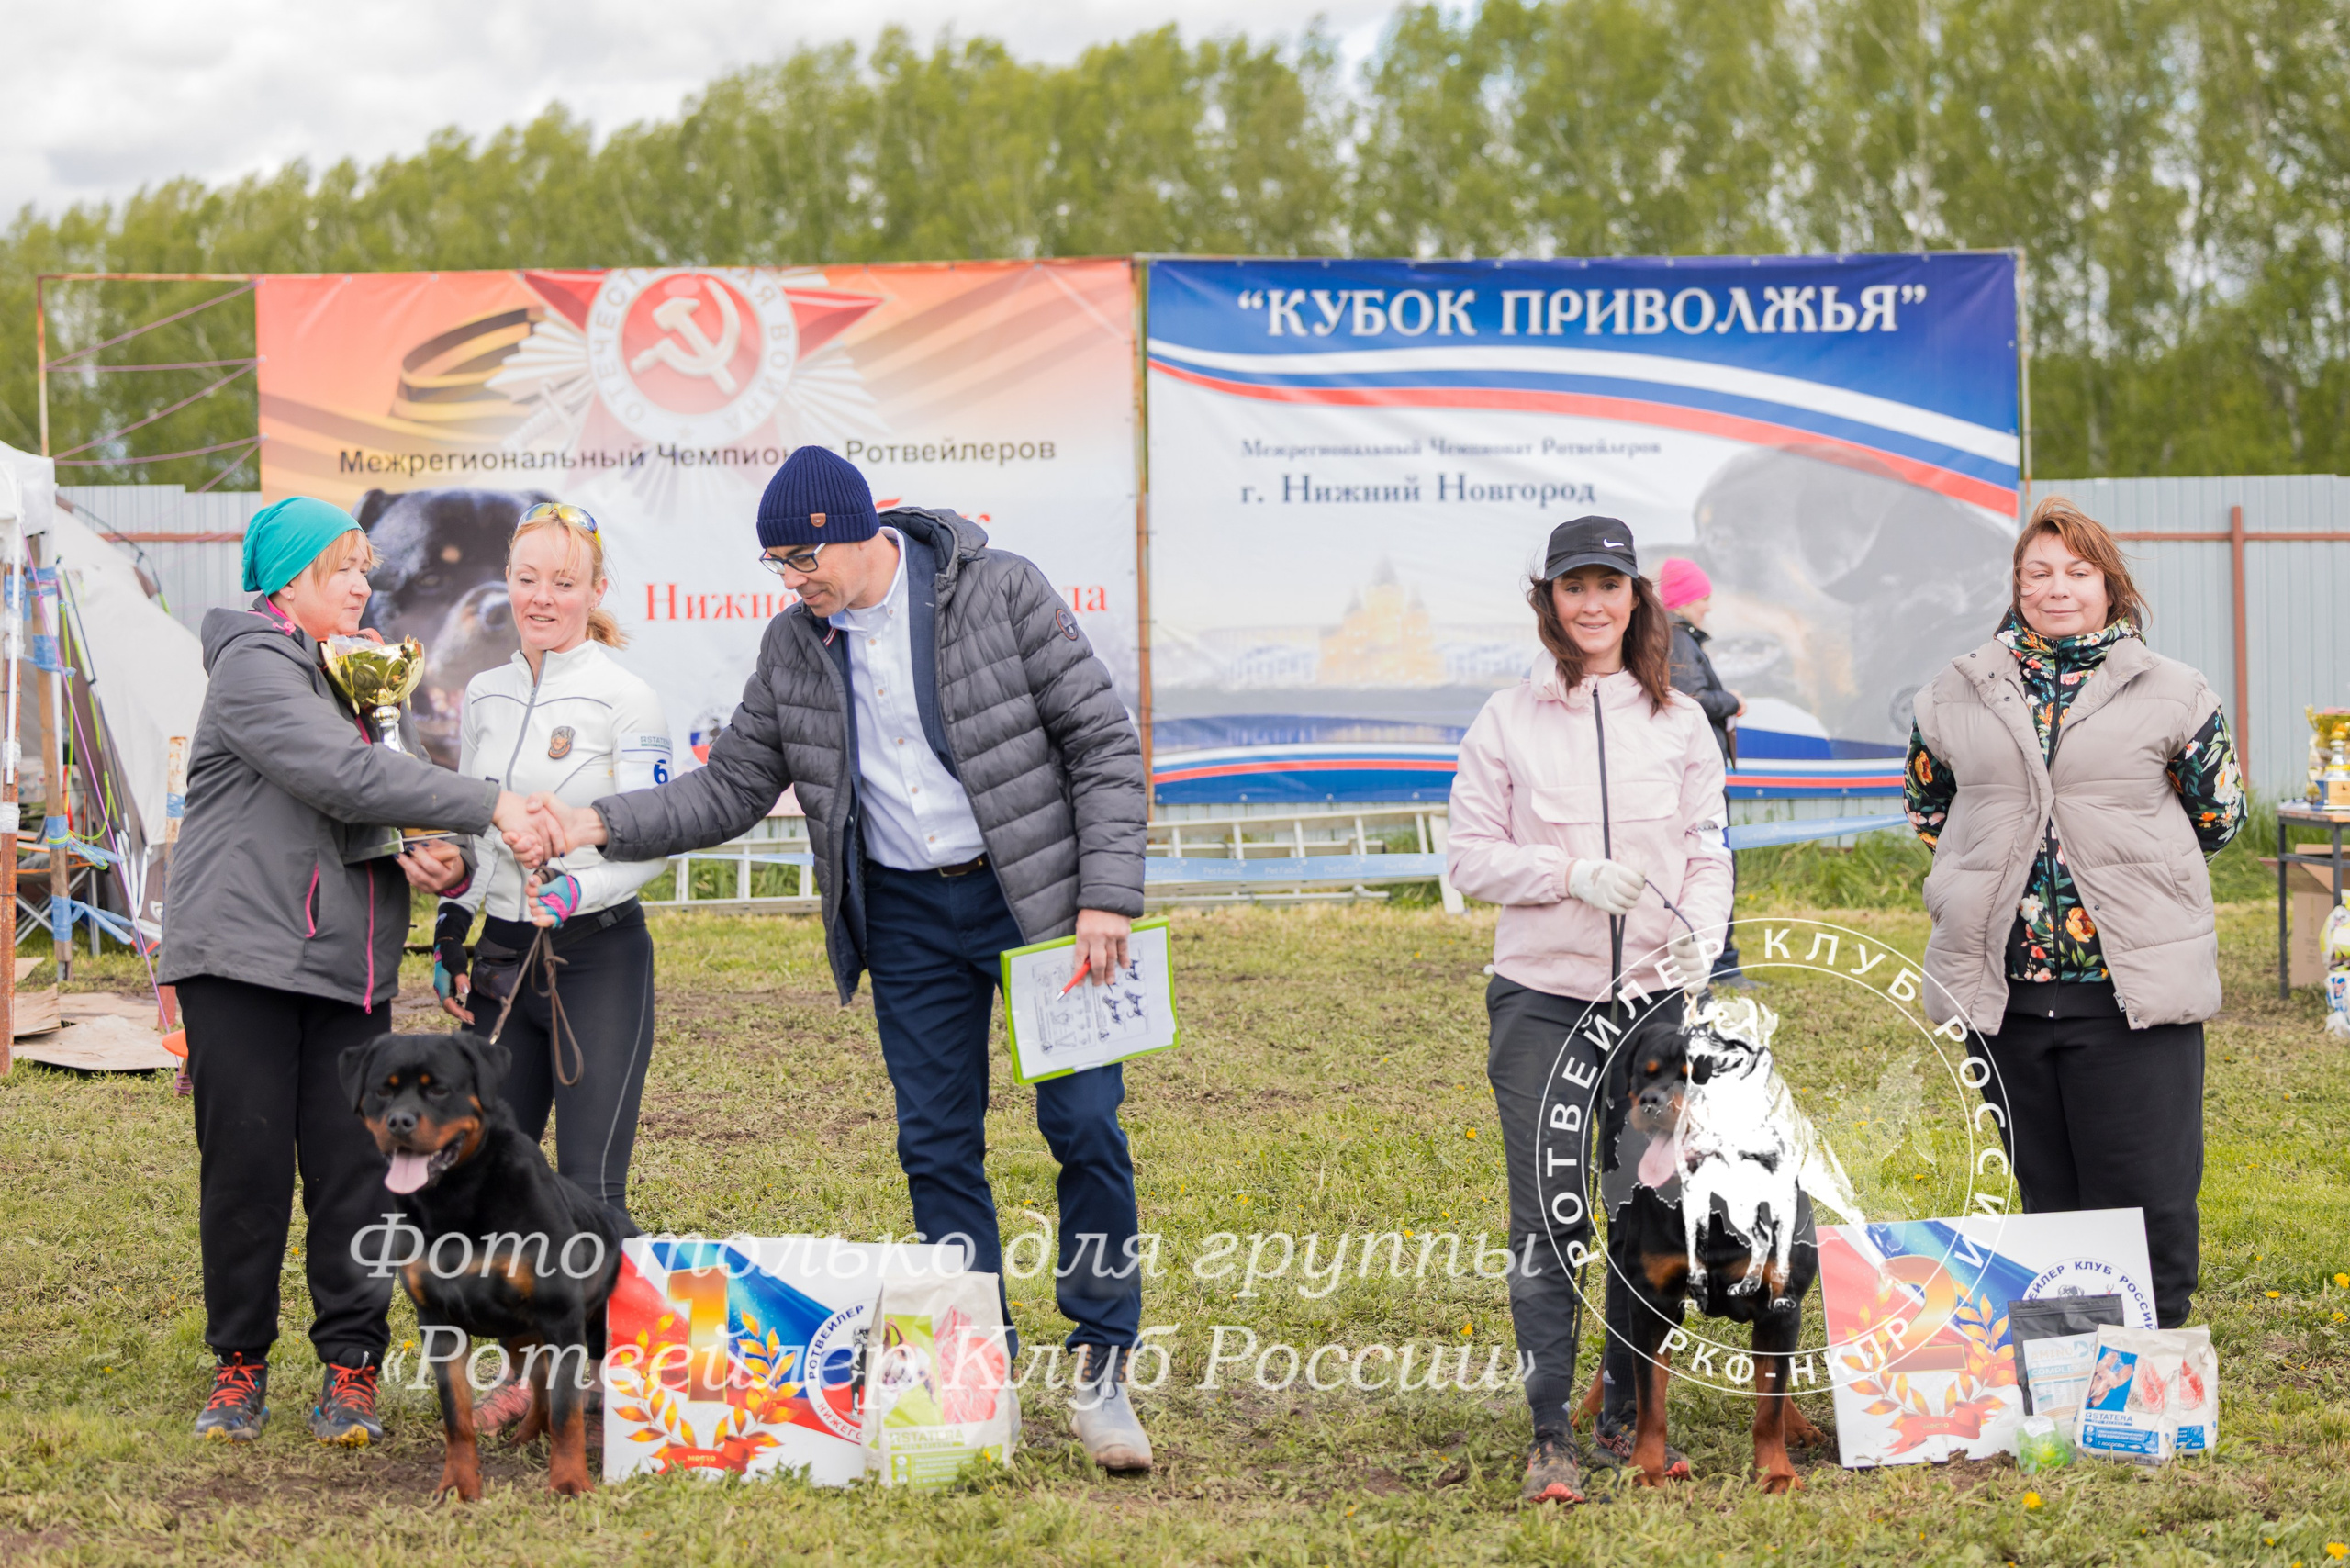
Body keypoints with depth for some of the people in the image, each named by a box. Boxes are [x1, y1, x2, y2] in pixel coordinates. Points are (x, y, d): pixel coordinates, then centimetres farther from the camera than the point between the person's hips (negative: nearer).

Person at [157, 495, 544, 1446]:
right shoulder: (255, 670, -8)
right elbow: (347, 778, -22)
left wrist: (427, 864, -2)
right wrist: (488, 808, -24)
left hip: (346, 967, 7)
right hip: (241, 955, -6)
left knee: (353, 1168, -2)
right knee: (247, 1161, -3)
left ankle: (351, 1366, 4)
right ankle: (238, 1365, 10)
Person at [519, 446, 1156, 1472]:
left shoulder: (1002, 593, -10)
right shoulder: (794, 647, 3)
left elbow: (1104, 742, -9)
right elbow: (729, 789, 8)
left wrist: (1106, 896, -15)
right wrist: (599, 826, -7)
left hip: (1039, 898, -4)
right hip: (907, 916, 4)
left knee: (1085, 1124, -8)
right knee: (937, 1146, 4)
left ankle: (1102, 1367, 5)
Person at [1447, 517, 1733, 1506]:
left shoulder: (1680, 722, 6)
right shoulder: (1508, 722, 2)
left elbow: (1707, 856, 7)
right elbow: (1470, 857, 1)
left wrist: (1699, 941, -12)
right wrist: (1574, 875, -14)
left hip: (1656, 1000, 2)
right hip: (1541, 998, -2)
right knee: (1547, 1220, -5)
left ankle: (1625, 1422, 21)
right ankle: (1551, 1440, -1)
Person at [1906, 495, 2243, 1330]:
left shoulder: (2172, 694, 3)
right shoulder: (1955, 696, 10)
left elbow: (2219, 814, 10)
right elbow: (1927, 807, 23)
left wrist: (2130, 863, 10)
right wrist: (1990, 868, 13)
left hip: (2134, 987, -3)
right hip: (2006, 983, 3)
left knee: (2147, 1199, -5)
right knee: (2044, 1196, 9)